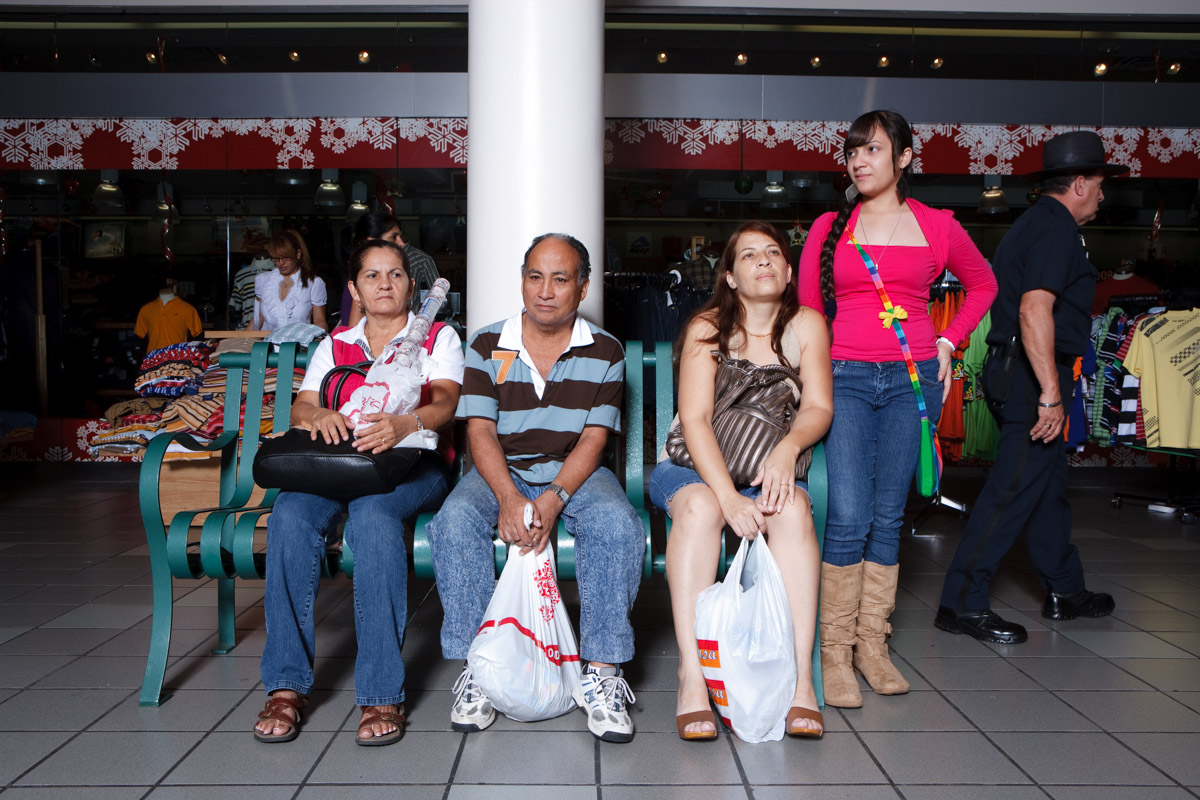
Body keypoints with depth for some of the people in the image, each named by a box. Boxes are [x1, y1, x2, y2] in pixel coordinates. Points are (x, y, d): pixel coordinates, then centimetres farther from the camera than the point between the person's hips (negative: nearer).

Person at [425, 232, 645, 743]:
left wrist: (555, 497, -23)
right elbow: (480, 430, -5)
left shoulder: (605, 352, 2)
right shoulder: (487, 346, 3)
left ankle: (602, 673, -24)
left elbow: (594, 437, -5)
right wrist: (509, 498, -23)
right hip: (501, 472, 1)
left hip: (576, 472, 0)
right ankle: (475, 669, -21)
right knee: (454, 520, -30)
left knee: (618, 523, -31)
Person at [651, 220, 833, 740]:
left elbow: (819, 407, -5)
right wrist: (728, 496, -29)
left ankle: (800, 679, -32)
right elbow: (695, 419, -16)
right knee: (700, 506, -35)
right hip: (692, 468, -1)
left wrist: (788, 447, -29)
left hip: (767, 471, 2)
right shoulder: (708, 327, -5)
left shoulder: (806, 325, 3)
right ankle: (691, 679, -36)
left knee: (792, 508, -32)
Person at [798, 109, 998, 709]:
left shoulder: (937, 227, 9)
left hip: (911, 378, 1)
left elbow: (982, 284, 24)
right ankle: (835, 651, 1)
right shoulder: (829, 227, 9)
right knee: (848, 517, -10)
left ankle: (872, 644, 16)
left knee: (887, 518, 5)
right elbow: (806, 310, 11)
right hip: (845, 378, -1)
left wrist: (948, 343, 13)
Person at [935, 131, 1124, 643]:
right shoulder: (1056, 227, -13)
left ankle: (1065, 591, 32)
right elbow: (1034, 310, -26)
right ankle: (962, 603, -5)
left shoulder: (1033, 224, 20)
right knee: (1015, 488, -9)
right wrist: (1051, 393, -28)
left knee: (1048, 482, 18)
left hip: (1016, 372, 11)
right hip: (1034, 376, -11)